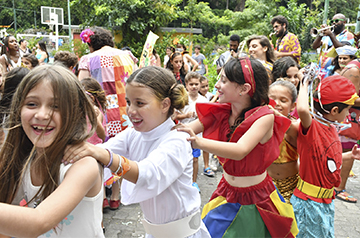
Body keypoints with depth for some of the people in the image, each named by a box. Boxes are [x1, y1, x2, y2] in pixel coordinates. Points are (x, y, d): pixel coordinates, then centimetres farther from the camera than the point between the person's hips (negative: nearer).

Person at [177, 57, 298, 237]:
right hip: (226, 194, 5)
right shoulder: (220, 112, -6)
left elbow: (240, 151, -37)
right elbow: (185, 131, -12)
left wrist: (198, 142, -50)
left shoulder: (265, 117, -21)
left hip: (255, 200, -4)